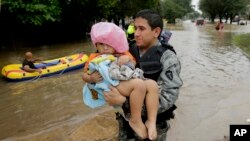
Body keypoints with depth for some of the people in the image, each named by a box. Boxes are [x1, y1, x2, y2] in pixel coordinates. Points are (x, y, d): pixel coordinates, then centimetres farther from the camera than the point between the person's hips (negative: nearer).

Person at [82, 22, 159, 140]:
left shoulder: (123, 54, 20)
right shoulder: (95, 58, 9)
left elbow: (134, 65, 19)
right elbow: (84, 75, 7)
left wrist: (128, 59, -4)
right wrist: (91, 78, -17)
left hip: (128, 81, 6)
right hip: (113, 86, -5)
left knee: (152, 84, -16)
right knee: (139, 84, -30)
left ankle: (151, 121, -15)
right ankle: (135, 120, -14)